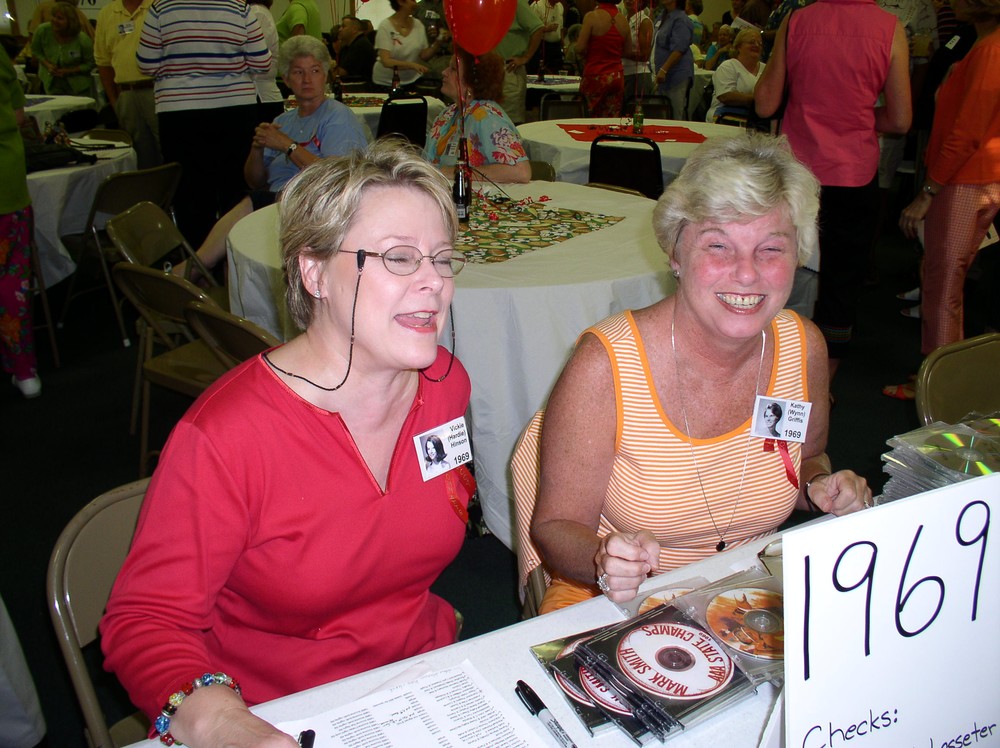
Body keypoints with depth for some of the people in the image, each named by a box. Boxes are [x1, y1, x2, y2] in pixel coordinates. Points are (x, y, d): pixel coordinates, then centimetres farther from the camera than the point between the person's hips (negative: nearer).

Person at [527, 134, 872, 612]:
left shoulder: (804, 347, -5)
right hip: (613, 613, -3)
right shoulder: (606, 365, -20)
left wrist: (821, 487, -6)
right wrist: (604, 562, -31)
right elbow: (554, 527, -11)